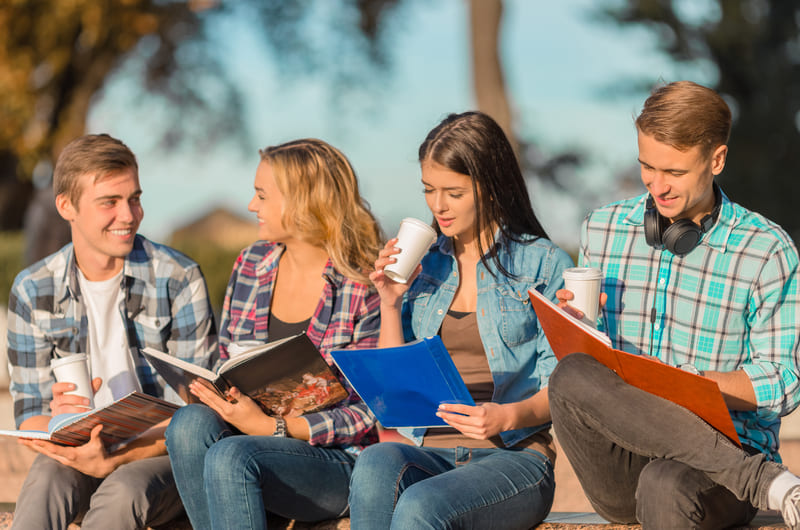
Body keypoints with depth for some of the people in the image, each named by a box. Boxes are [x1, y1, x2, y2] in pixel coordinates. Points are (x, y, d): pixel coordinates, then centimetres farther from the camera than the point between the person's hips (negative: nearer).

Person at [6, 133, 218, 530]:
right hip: (79, 450, 2)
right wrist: (55, 425, -21)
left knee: (123, 490, -36)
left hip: (163, 453, -2)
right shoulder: (32, 290, 3)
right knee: (46, 480, -33)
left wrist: (116, 459, -23)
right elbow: (28, 413, 6)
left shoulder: (180, 281, -5)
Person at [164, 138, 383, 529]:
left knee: (230, 457, -33)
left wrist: (272, 427, -19)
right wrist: (214, 393, -6)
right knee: (190, 423, -27)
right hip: (248, 432, 5)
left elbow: (371, 412, -10)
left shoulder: (364, 288, -8)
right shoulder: (251, 265, 10)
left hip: (337, 460, -5)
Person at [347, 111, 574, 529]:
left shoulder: (544, 265, 4)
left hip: (514, 455, -4)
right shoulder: (423, 264, 17)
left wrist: (509, 416, -20)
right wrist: (390, 304, 4)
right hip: (429, 451, 4)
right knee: (375, 464, -34)